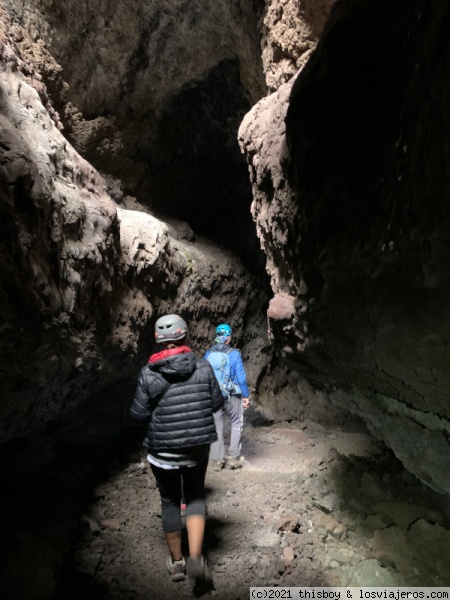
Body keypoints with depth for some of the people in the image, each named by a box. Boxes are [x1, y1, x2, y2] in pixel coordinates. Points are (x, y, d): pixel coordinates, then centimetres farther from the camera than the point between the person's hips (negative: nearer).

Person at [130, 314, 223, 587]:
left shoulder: (149, 373, -13)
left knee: (170, 501, 19)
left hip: (163, 449, 0)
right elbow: (217, 403, -2)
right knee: (195, 497, 20)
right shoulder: (203, 367, -9)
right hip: (198, 447, 1)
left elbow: (139, 414, -8)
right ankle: (196, 557, 7)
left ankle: (176, 562, 32)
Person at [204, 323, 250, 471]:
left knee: (217, 427, 13)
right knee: (236, 424, 17)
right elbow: (241, 377, -12)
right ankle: (233, 458, 15)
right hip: (232, 396, -2)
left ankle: (217, 460, 17)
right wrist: (246, 395, -2)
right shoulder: (234, 354, -12)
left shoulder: (208, 354, -4)